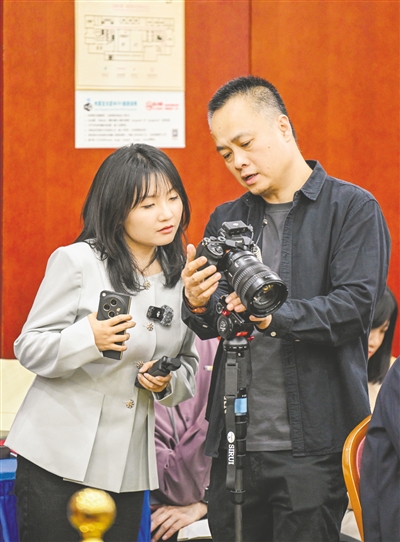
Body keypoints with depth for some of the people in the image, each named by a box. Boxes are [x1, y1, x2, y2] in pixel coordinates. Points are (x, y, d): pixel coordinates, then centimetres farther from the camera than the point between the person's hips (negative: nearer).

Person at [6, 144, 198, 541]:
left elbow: (188, 363, 17)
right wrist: (89, 340, -26)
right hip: (62, 455, -4)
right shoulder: (77, 262, -6)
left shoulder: (182, 276, 8)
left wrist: (169, 381, -6)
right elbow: (29, 350, -8)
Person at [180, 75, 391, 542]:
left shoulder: (353, 208, 0)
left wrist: (276, 315, -26)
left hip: (312, 446, -5)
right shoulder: (226, 220, 16)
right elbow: (213, 325, 12)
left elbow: (354, 305, -11)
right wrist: (198, 306, -12)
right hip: (234, 443, 5)